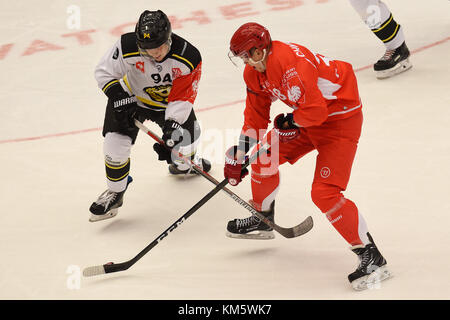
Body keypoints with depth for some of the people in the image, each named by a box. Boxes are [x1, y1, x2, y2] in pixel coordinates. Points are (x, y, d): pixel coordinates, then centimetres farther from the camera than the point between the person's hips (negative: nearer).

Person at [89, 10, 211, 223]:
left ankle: (182, 164, 50)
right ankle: (115, 193, 10)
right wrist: (120, 98, -27)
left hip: (169, 100, 1)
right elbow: (104, 72, -18)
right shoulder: (127, 47, -34)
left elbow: (181, 99, -28)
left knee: (186, 136, 11)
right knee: (115, 142, -13)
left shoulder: (188, 58, -32)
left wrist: (171, 127, -37)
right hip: (131, 96, -1)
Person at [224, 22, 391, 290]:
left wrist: (288, 122, -13)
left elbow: (314, 111, -33)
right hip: (305, 117, 10)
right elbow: (256, 115, 13)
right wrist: (239, 156, 10)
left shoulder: (291, 63, -31)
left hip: (341, 119, -10)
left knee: (324, 193, -18)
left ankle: (372, 258, -14)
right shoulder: (255, 72, 1)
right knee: (264, 157, 14)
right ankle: (262, 219, 40)